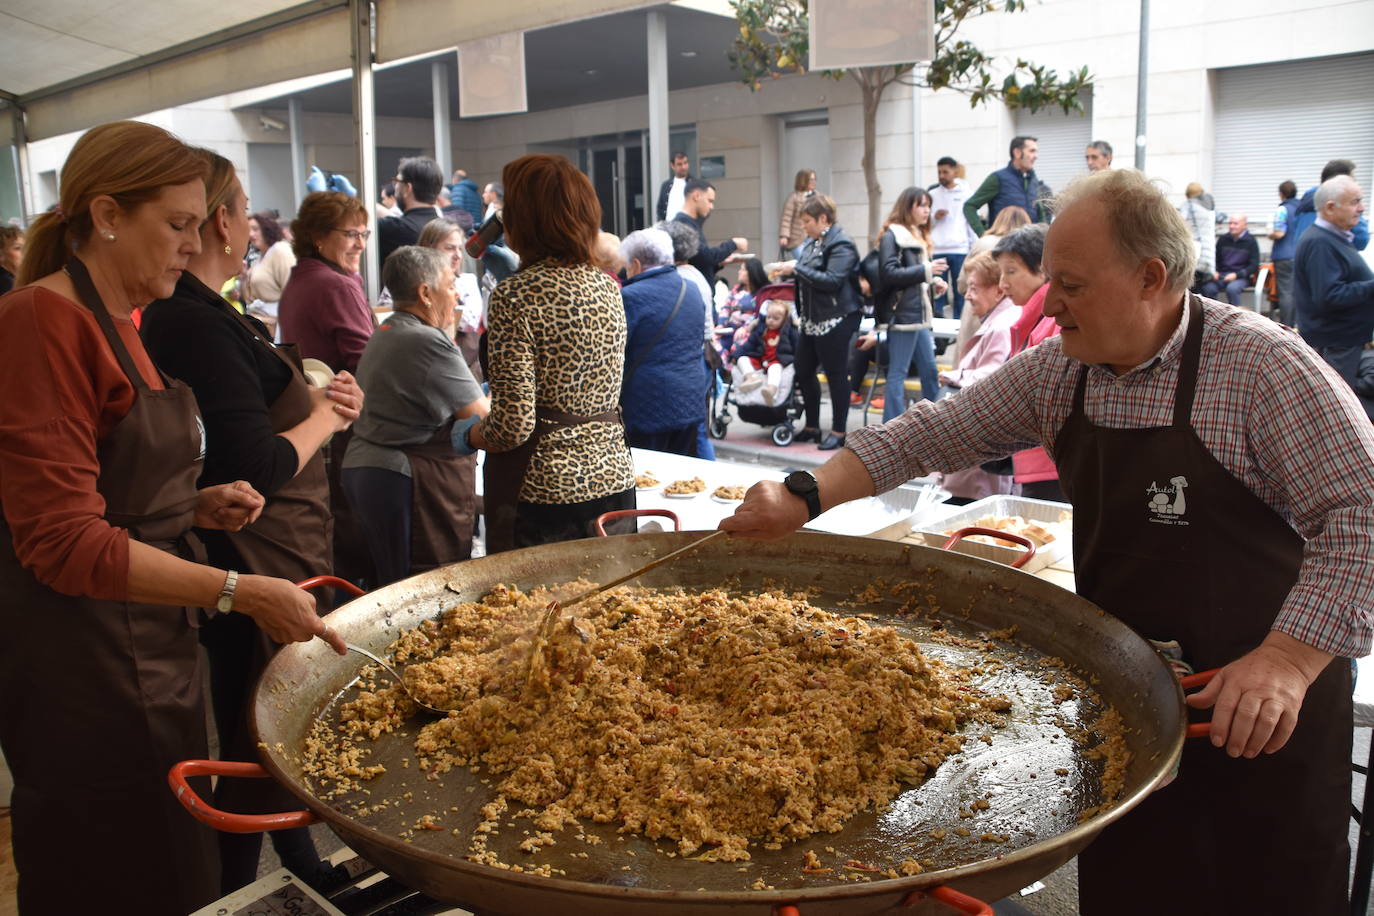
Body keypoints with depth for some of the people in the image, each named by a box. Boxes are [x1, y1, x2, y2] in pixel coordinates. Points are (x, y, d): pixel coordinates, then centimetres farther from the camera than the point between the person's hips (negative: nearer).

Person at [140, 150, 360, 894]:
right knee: (258, 755, 4)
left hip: (273, 560, 11)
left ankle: (304, 871, 42)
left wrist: (316, 400, -1)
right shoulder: (199, 325, -22)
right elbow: (257, 469, -26)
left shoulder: (178, 314, 9)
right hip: (255, 574, -11)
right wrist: (327, 415, -9)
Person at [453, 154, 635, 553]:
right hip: (613, 479, 6)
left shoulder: (514, 296, -15)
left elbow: (514, 426, -20)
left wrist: (468, 434, 3)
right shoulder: (608, 287, 5)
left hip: (543, 493, -6)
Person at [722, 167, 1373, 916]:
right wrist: (805, 497, -10)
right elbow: (935, 433, 0)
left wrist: (1287, 662, -29)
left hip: (1264, 708, -4)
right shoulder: (1055, 370, -1)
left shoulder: (1262, 366, -18)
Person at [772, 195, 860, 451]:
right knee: (804, 371, 12)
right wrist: (791, 269, 10)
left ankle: (838, 431, 10)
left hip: (834, 321, -9)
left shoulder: (841, 244, -13)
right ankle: (812, 427, 25)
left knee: (836, 375, -1)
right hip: (812, 320, 10)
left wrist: (797, 268, -21)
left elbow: (832, 280, -24)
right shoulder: (814, 242, 14)